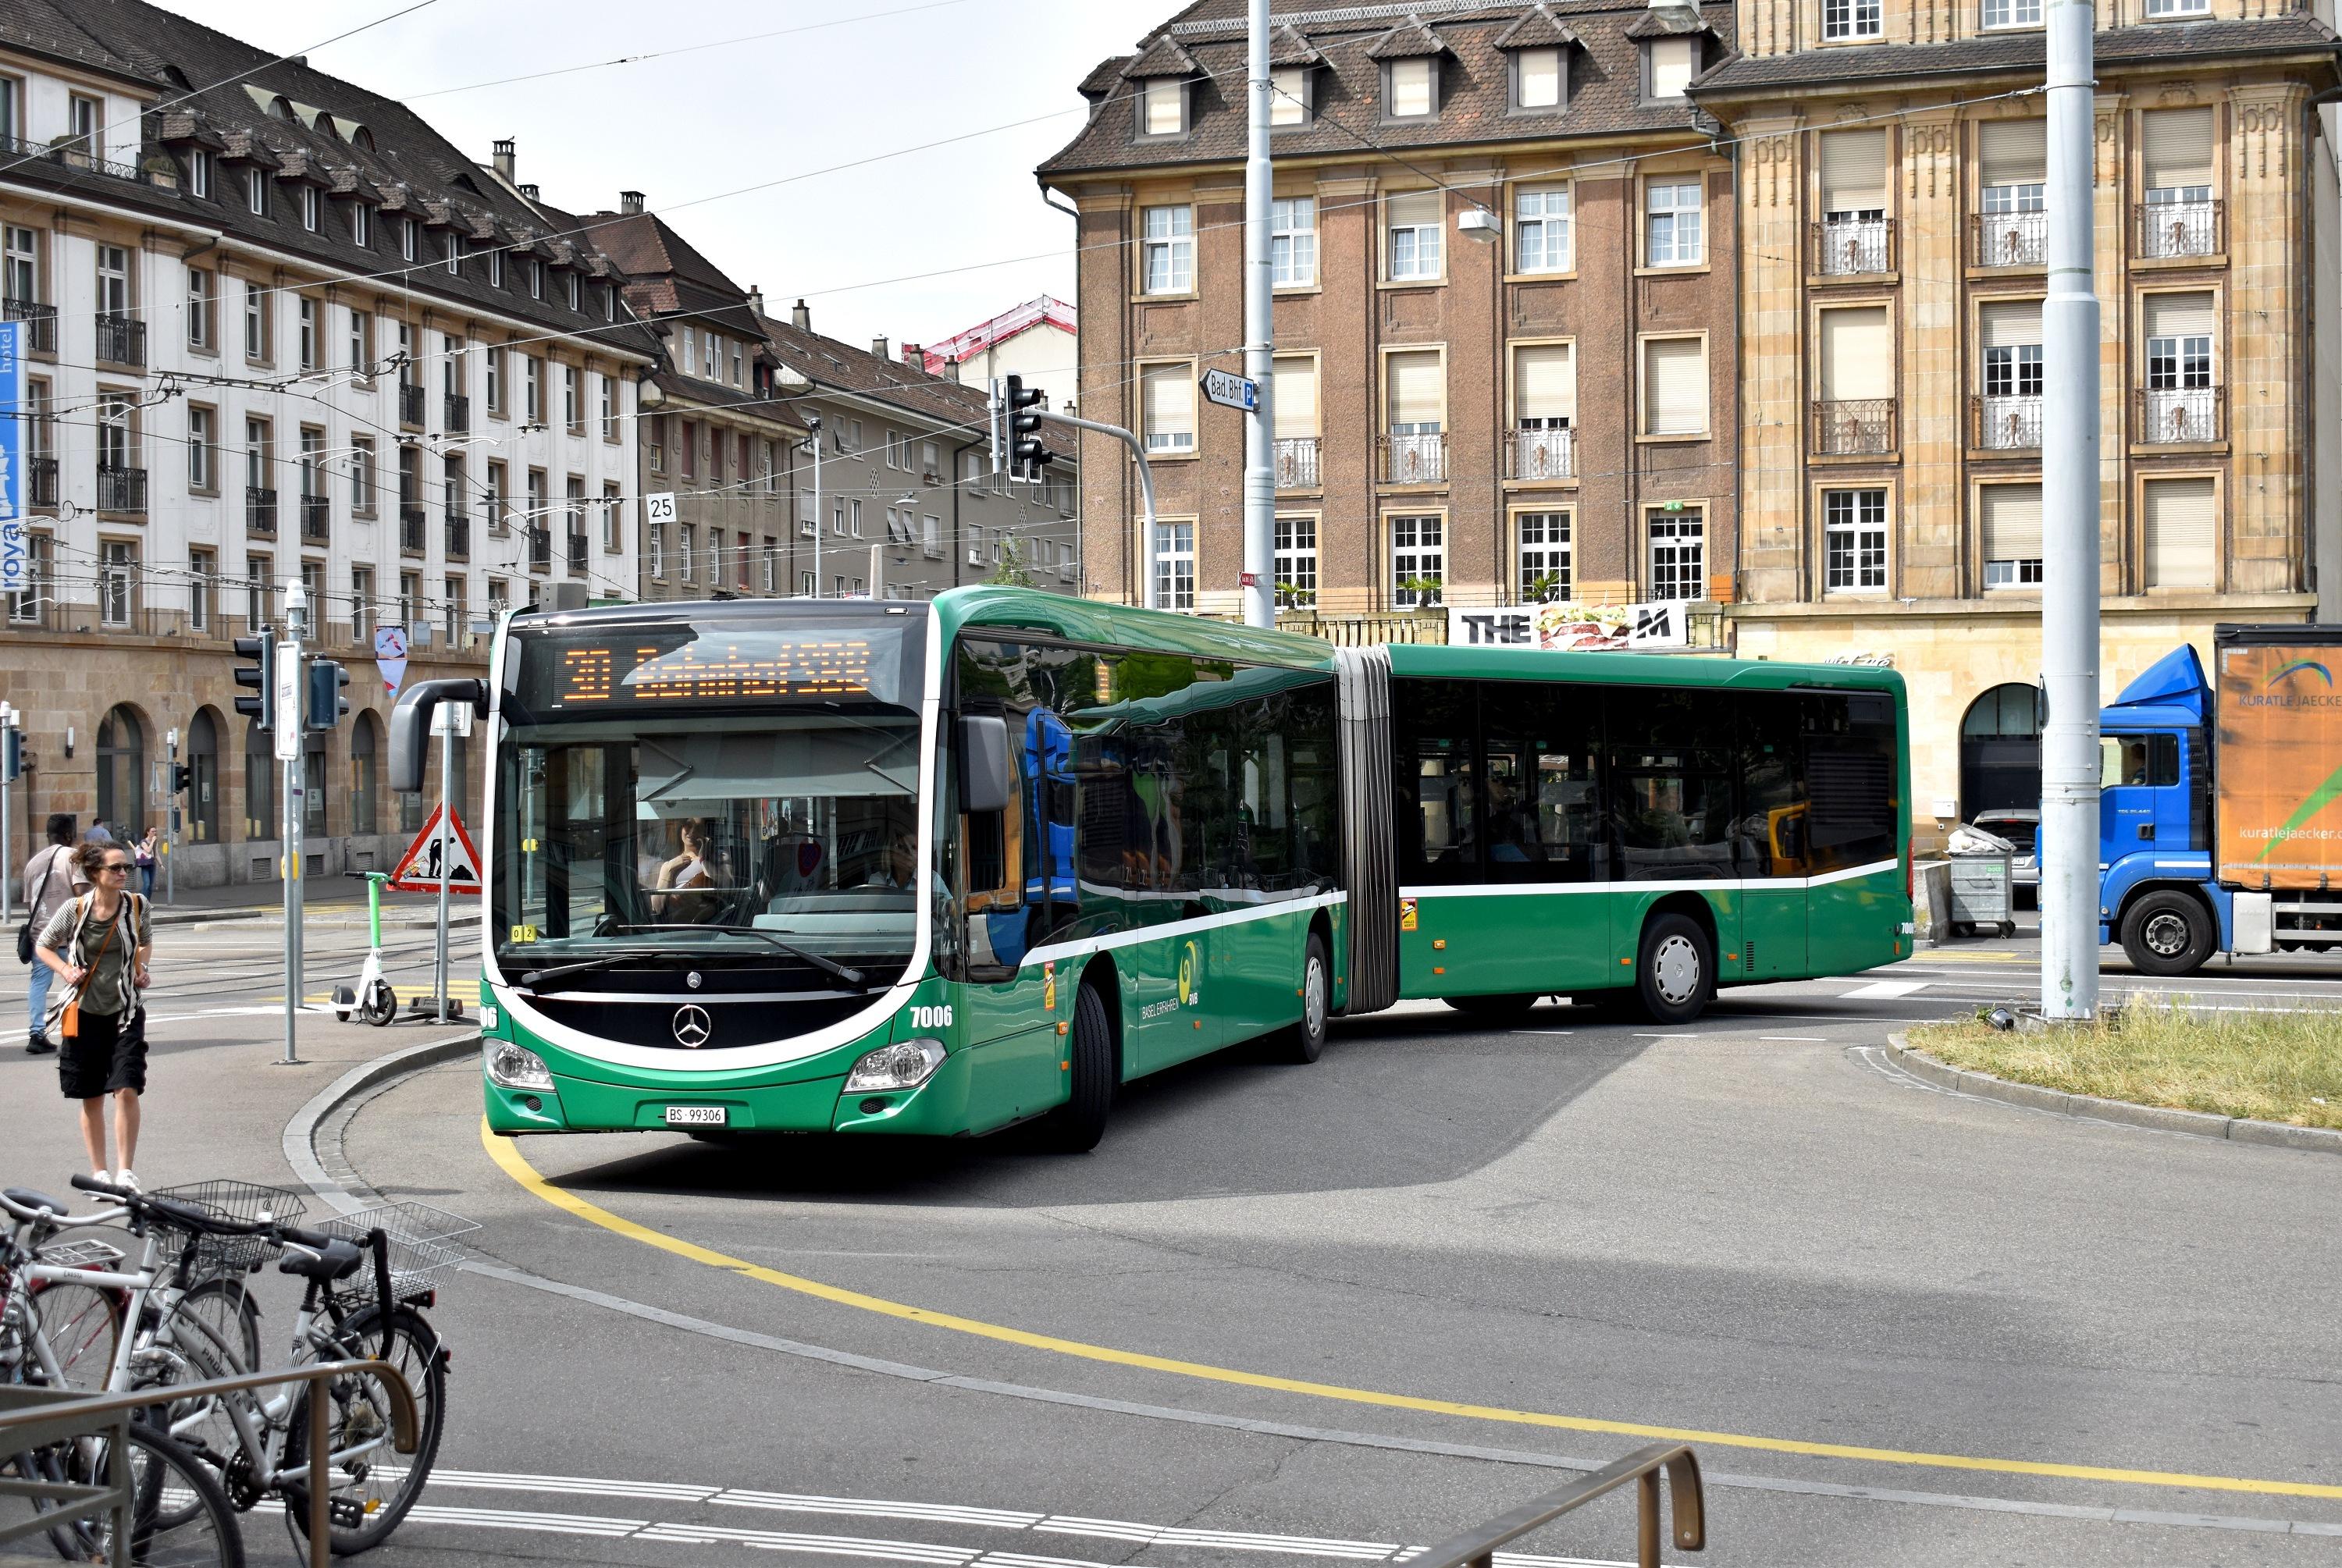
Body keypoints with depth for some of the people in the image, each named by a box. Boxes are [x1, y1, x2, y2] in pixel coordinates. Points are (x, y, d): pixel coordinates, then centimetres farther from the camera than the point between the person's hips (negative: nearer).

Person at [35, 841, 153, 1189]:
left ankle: (125, 1171, 0)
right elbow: (43, 946, 6)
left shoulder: (137, 905, -5)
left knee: (127, 1090, -11)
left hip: (126, 1012, 0)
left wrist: (141, 967, -1)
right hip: (85, 1013, 0)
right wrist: (65, 970, -11)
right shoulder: (76, 911, -10)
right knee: (92, 1098, 8)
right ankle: (100, 1173, 20)